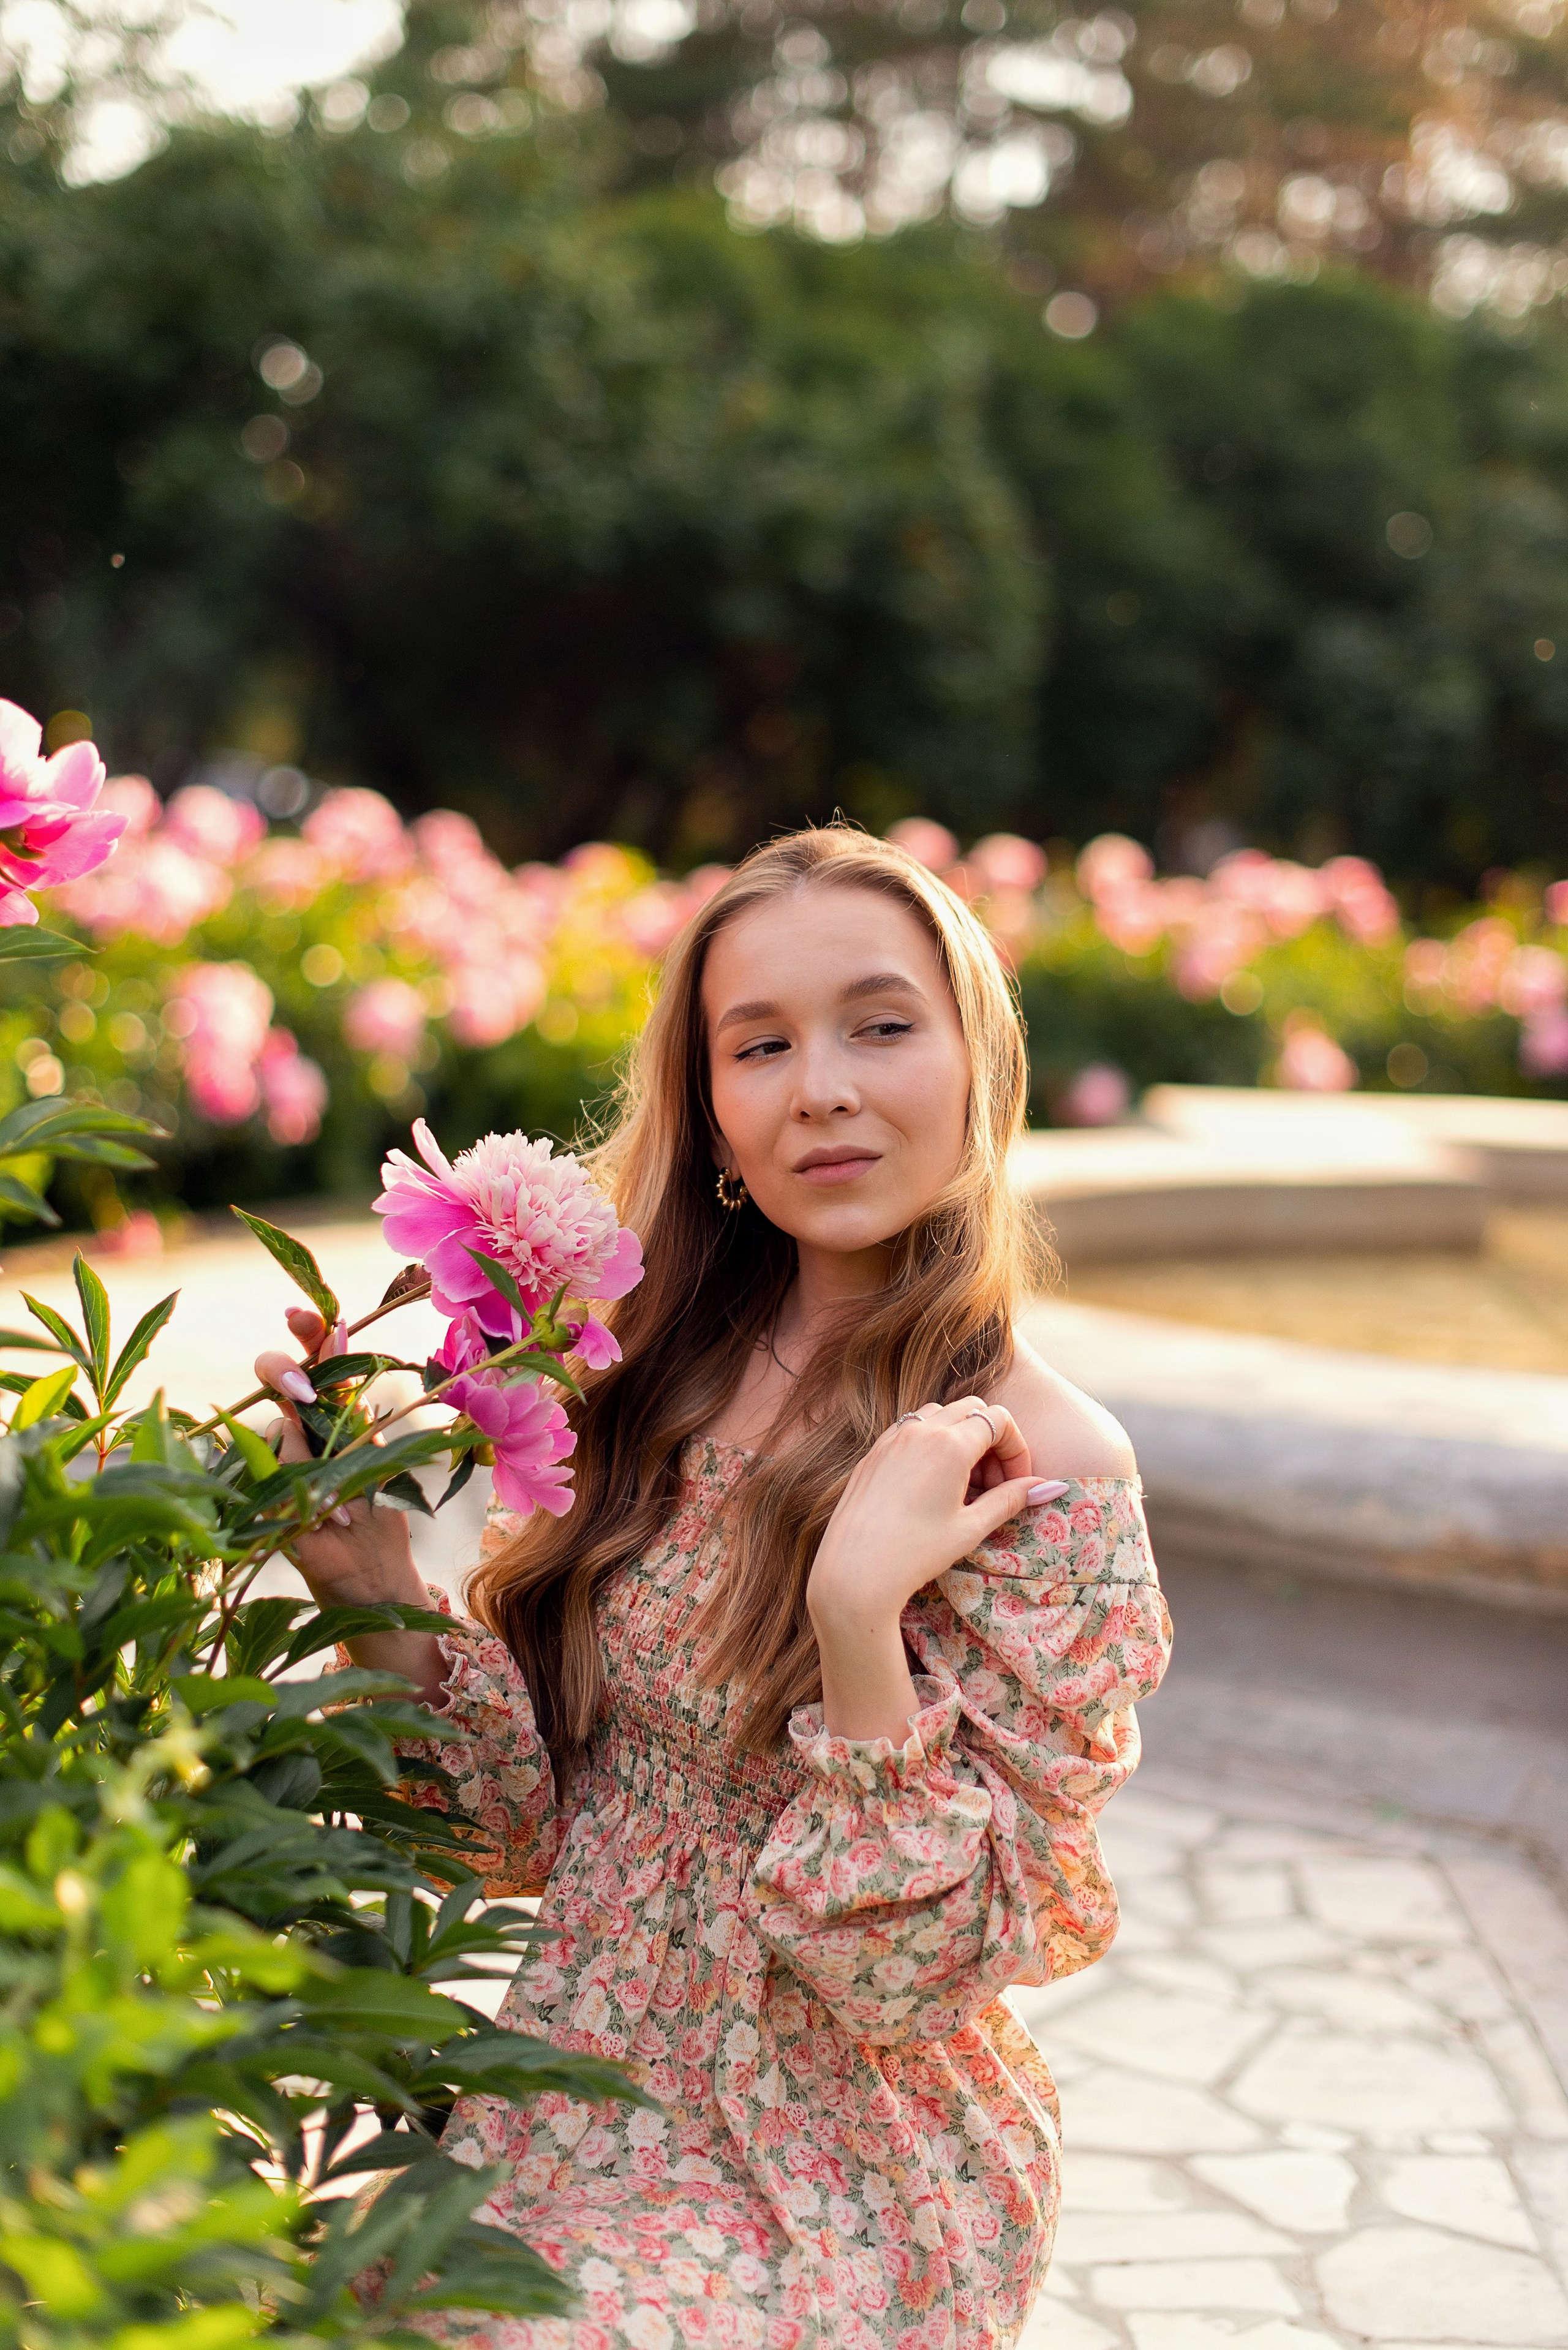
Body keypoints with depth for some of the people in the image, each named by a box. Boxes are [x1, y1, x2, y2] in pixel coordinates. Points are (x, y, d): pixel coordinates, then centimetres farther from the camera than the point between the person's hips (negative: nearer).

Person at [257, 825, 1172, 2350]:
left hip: (823, 2208, -5)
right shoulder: (664, 1392, -1)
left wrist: (858, 1611, -28)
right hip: (574, 2118, 5)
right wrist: (377, 1593, -12)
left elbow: (913, 1975, -17)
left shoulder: (1041, 1472, -16)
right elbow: (546, 1817, 3)